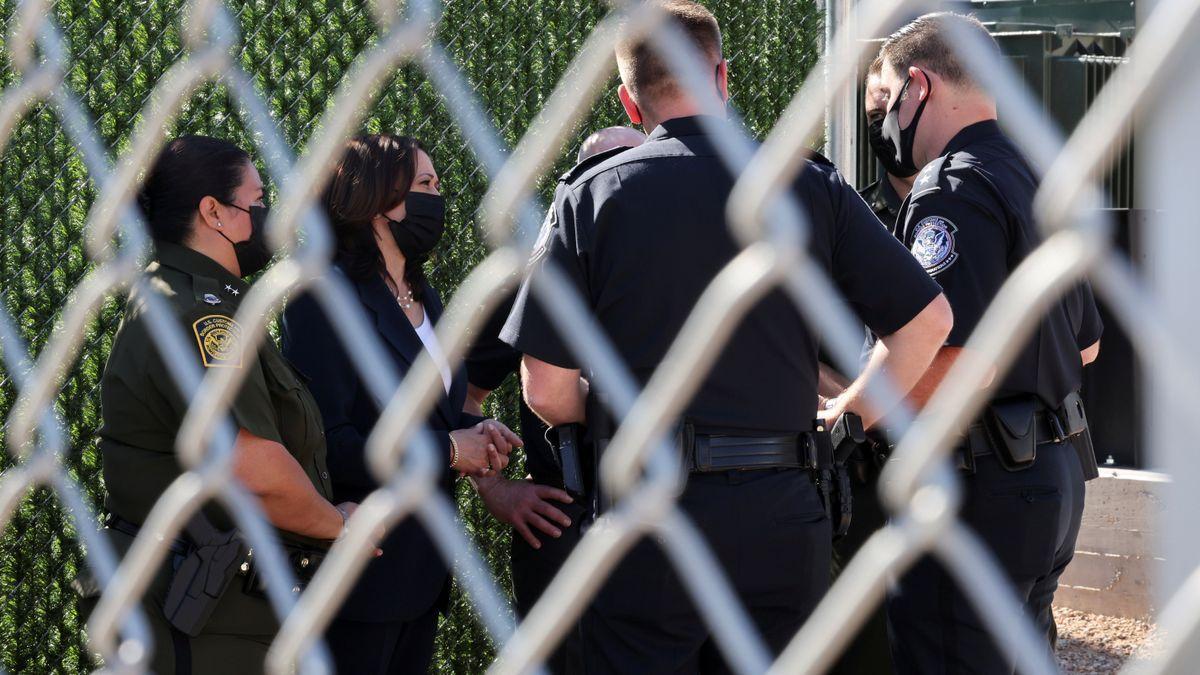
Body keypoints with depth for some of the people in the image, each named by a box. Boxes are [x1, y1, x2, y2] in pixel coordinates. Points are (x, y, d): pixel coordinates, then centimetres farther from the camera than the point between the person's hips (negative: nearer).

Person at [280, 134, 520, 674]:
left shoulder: (424, 299, 16)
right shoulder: (326, 297, -14)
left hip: (422, 565, 9)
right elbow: (326, 442, -23)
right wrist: (448, 450, -17)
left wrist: (475, 429, 2)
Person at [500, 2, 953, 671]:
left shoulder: (593, 194, -1)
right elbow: (930, 317, 3)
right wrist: (851, 414, 16)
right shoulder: (812, 185, 3)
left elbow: (547, 392, -3)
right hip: (780, 515, 2)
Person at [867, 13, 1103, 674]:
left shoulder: (952, 192, -16)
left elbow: (962, 365, -25)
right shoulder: (1038, 180, 16)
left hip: (982, 491, -10)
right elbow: (1085, 345, 25)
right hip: (1055, 475, 10)